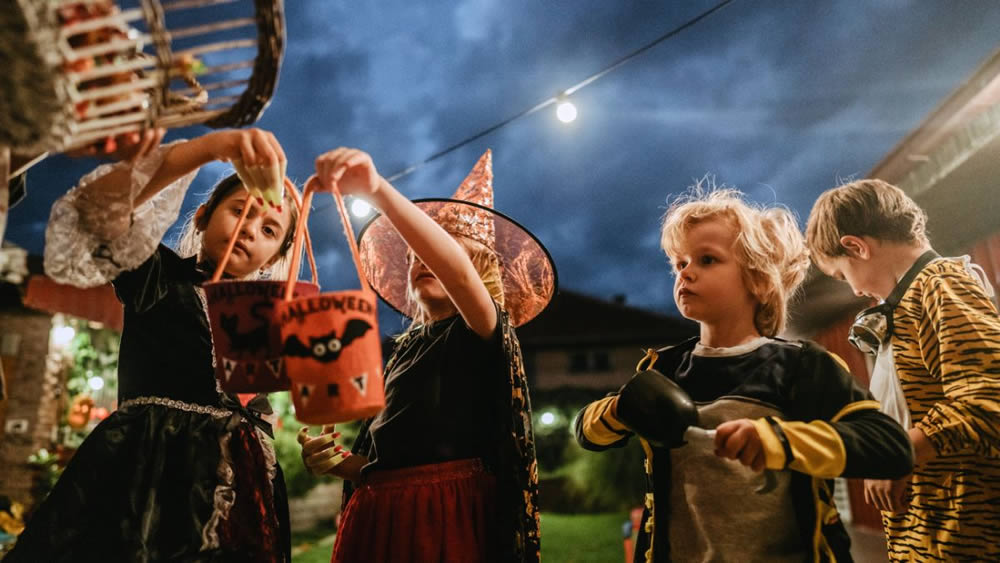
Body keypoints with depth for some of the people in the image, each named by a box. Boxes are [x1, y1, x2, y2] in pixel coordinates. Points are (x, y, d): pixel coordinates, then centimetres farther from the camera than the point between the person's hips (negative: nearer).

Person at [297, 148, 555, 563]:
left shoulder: (482, 334, -2)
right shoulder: (405, 349, 18)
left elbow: (458, 272, -26)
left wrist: (377, 190, -34)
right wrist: (337, 460, 0)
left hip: (449, 516, -6)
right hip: (379, 517, 7)